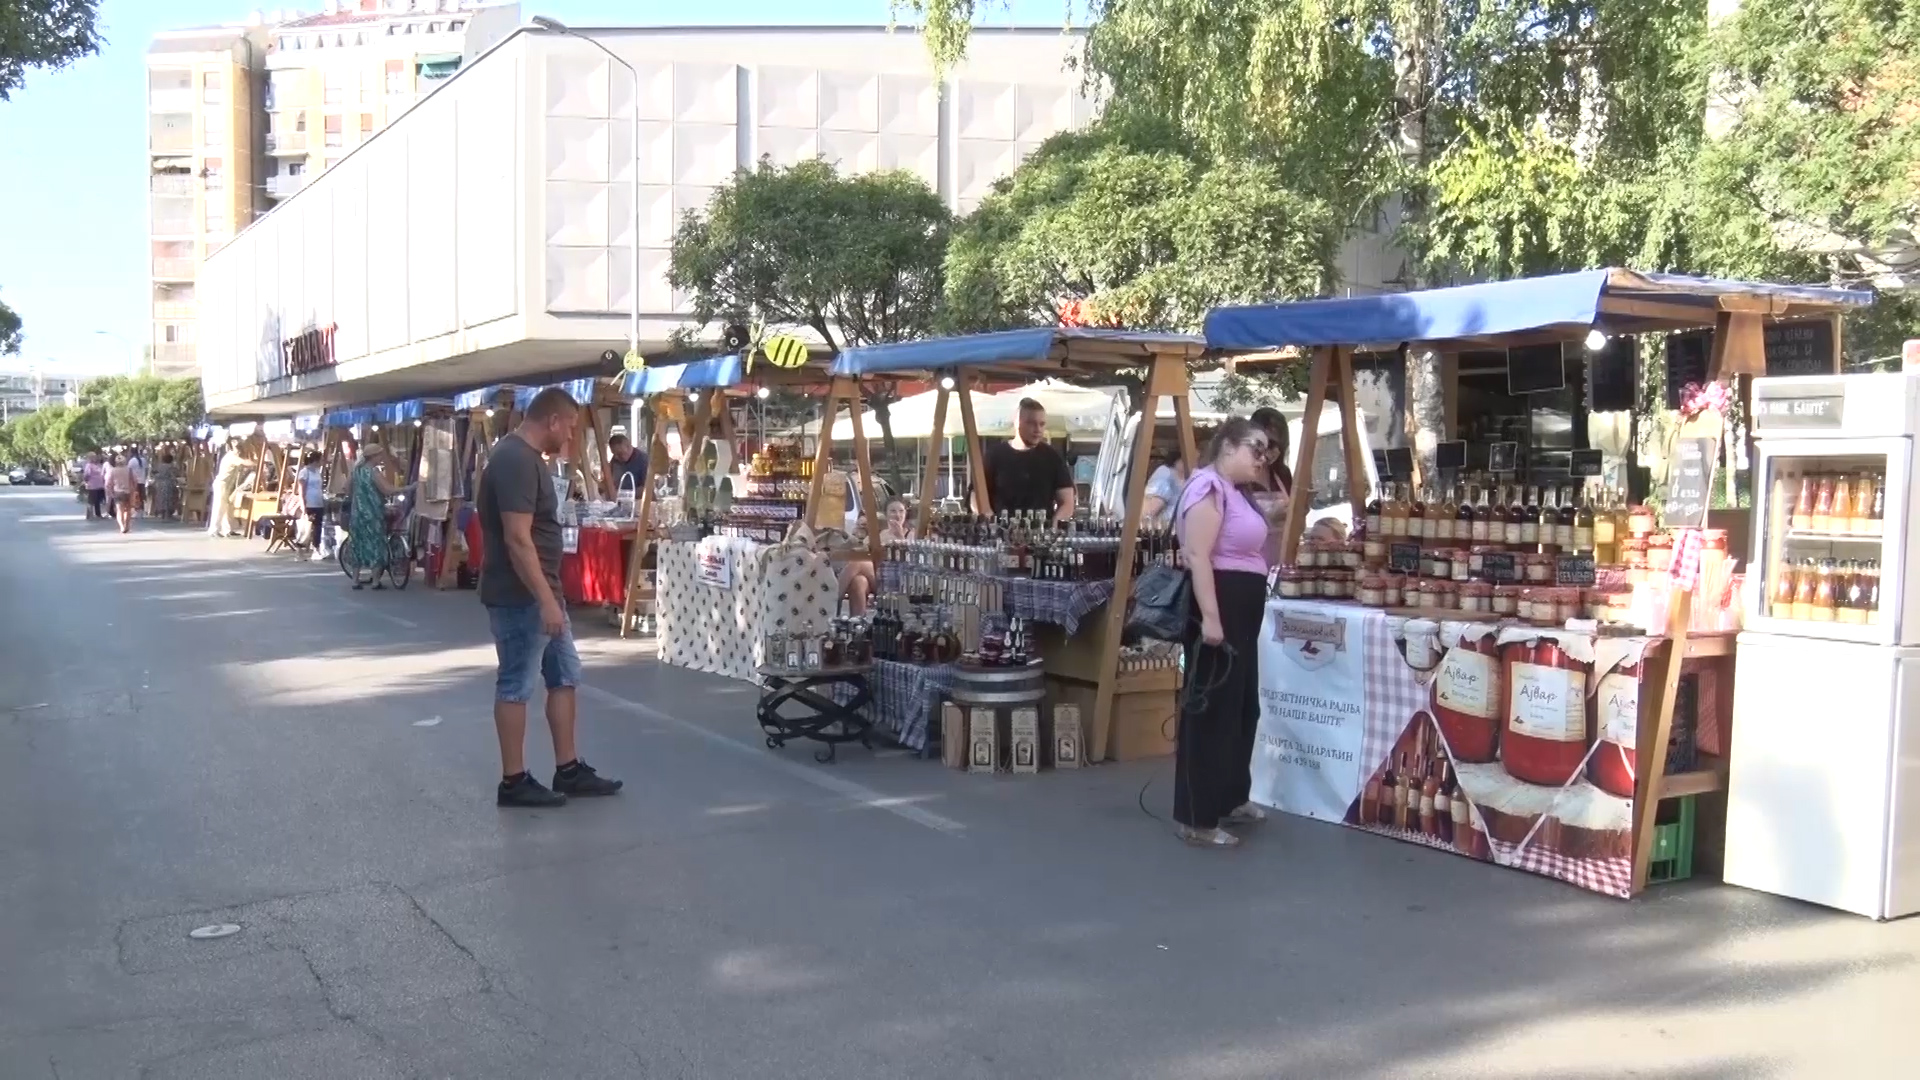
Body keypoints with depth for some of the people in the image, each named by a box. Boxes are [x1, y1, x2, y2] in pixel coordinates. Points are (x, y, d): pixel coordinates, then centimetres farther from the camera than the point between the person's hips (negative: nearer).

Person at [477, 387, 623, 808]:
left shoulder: (527, 456, 13)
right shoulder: (516, 460, -20)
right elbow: (517, 539, -26)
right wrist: (547, 601, -25)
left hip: (540, 593, 11)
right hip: (520, 597, -11)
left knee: (565, 676, 14)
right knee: (517, 686, -1)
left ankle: (568, 770, 21)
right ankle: (514, 782, 9)